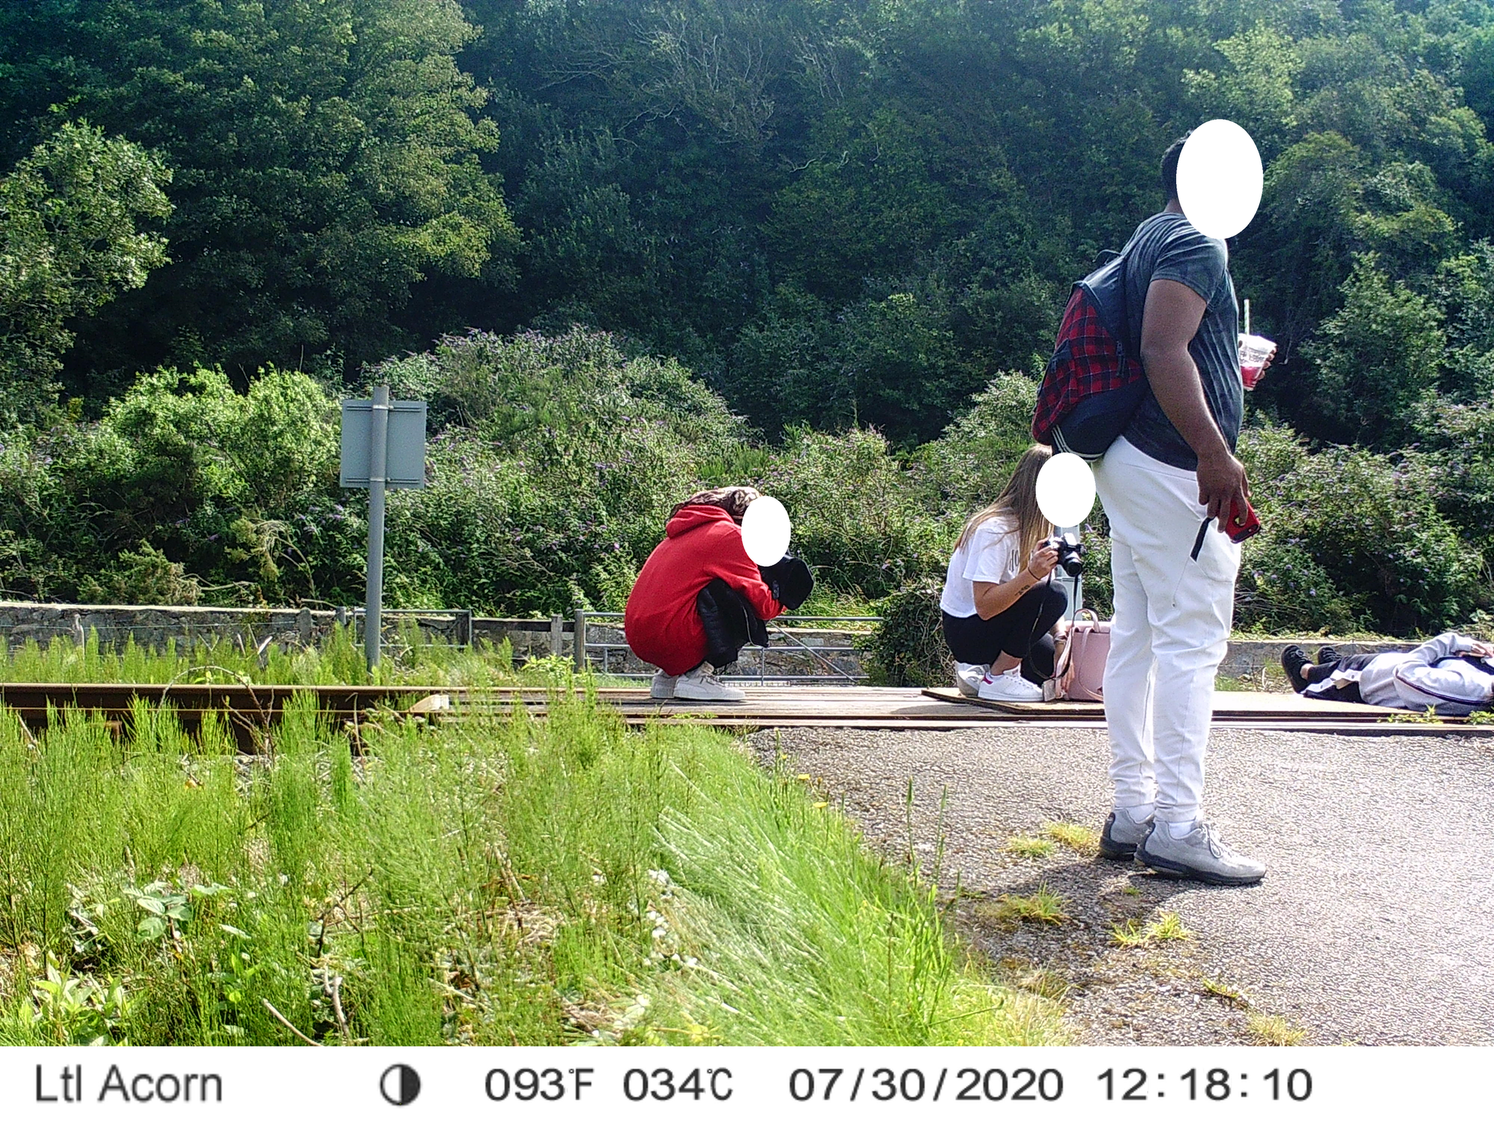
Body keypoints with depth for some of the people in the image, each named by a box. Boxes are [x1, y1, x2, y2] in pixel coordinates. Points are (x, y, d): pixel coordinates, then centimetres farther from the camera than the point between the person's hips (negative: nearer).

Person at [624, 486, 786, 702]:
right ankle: (698, 676, -7)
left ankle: (669, 676, 15)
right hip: (671, 639, -9)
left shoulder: (684, 531, 25)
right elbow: (763, 605, -6)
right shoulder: (729, 534, -2)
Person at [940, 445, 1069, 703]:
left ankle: (980, 671, 9)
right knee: (1052, 596, -27)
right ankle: (997, 678, -16)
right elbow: (984, 606, -30)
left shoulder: (1034, 528, 5)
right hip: (965, 631, -9)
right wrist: (1031, 574, -42)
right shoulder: (995, 530, -22)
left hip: (995, 626, 9)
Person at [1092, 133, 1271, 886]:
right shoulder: (1196, 242, -10)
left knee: (1137, 638, 9)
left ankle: (1133, 811, 14)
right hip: (1173, 470, -10)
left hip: (1132, 463, 10)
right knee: (1192, 643, -9)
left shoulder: (1149, 239, 20)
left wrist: (1232, 366, 40)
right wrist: (1214, 454, -28)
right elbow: (1163, 351, -23)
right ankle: (1177, 828, -8)